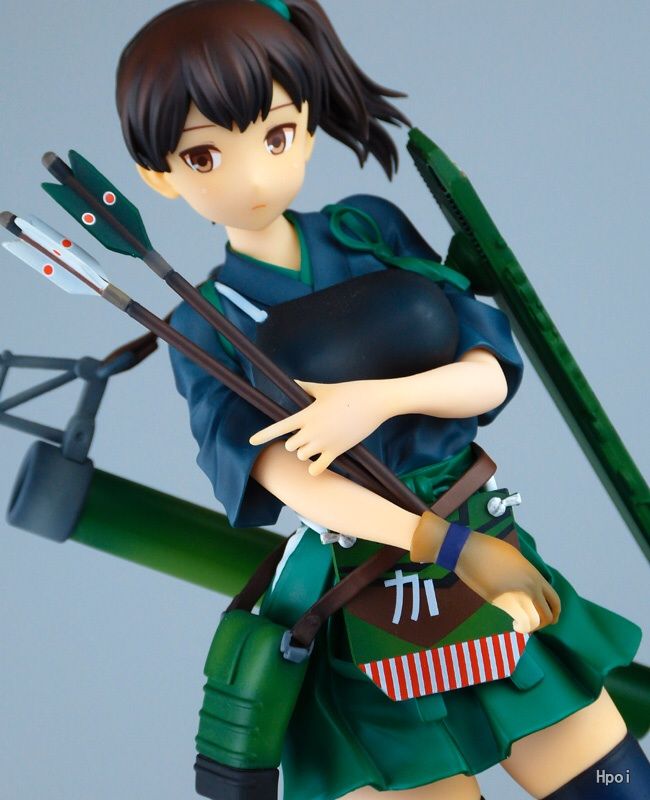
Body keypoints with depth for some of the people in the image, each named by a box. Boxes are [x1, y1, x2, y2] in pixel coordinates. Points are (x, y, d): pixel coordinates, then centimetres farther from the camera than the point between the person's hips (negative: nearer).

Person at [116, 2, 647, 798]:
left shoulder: (374, 228, 0)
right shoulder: (206, 324, -7)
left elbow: (493, 373, -4)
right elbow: (285, 475, -19)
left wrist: (383, 398, -25)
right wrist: (453, 545, -30)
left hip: (484, 545, 3)